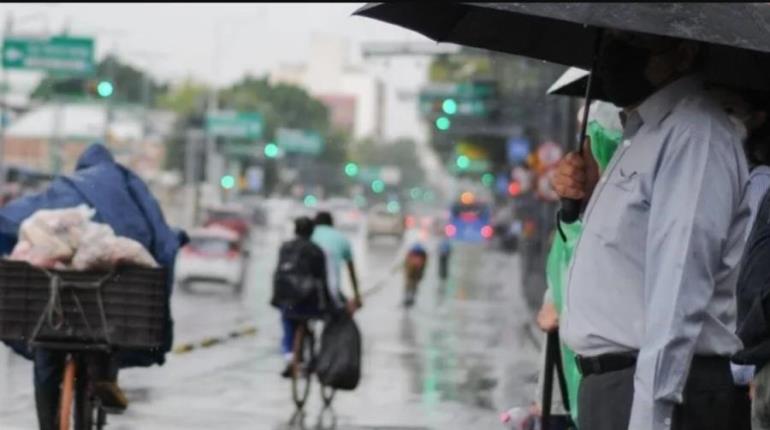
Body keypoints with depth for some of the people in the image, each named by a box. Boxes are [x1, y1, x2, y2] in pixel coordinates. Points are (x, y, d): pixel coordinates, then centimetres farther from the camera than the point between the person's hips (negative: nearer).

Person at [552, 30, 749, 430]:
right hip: (608, 383, 10)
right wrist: (583, 199, 12)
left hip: (660, 387, -10)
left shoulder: (694, 134, -12)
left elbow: (680, 296, -20)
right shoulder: (641, 135, 19)